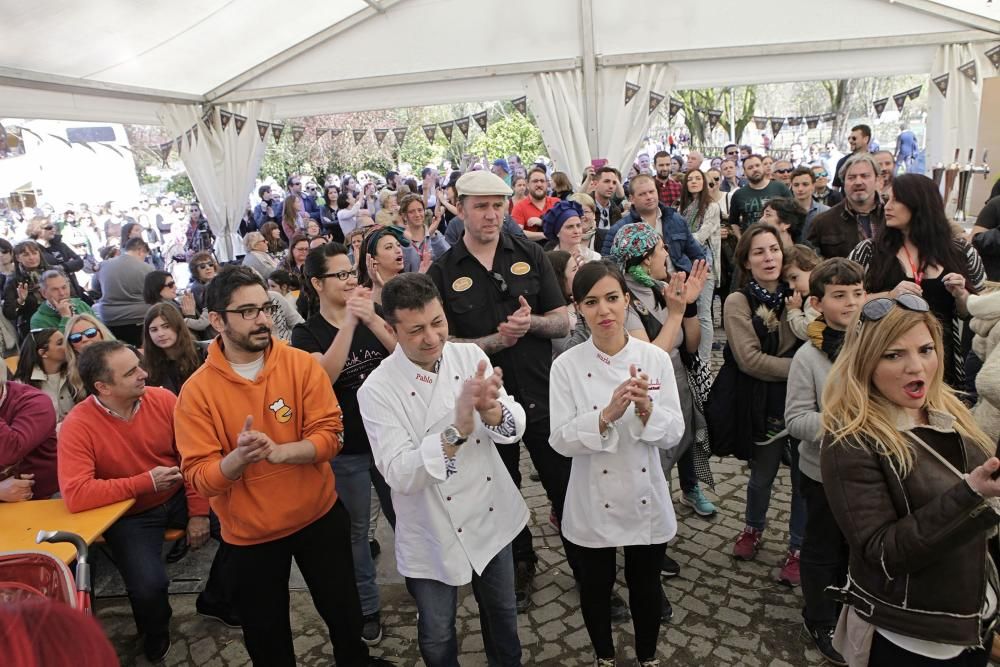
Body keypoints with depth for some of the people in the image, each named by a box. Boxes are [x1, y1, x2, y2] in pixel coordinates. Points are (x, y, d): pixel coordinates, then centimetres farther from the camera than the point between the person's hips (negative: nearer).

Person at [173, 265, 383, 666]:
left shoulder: (301, 364, -11)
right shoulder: (196, 391, -13)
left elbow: (329, 435, -15)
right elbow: (199, 477, -14)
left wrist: (279, 451, -31)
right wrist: (238, 458, -34)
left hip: (319, 516, 1)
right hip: (249, 534, 0)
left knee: (345, 617, 17)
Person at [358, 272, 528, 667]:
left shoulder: (470, 356, -10)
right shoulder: (377, 390, -21)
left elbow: (515, 428, -12)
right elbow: (400, 474, -28)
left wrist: (489, 408, -34)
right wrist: (458, 429, -40)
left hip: (493, 518, 4)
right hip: (433, 538, -3)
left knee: (501, 612, 25)